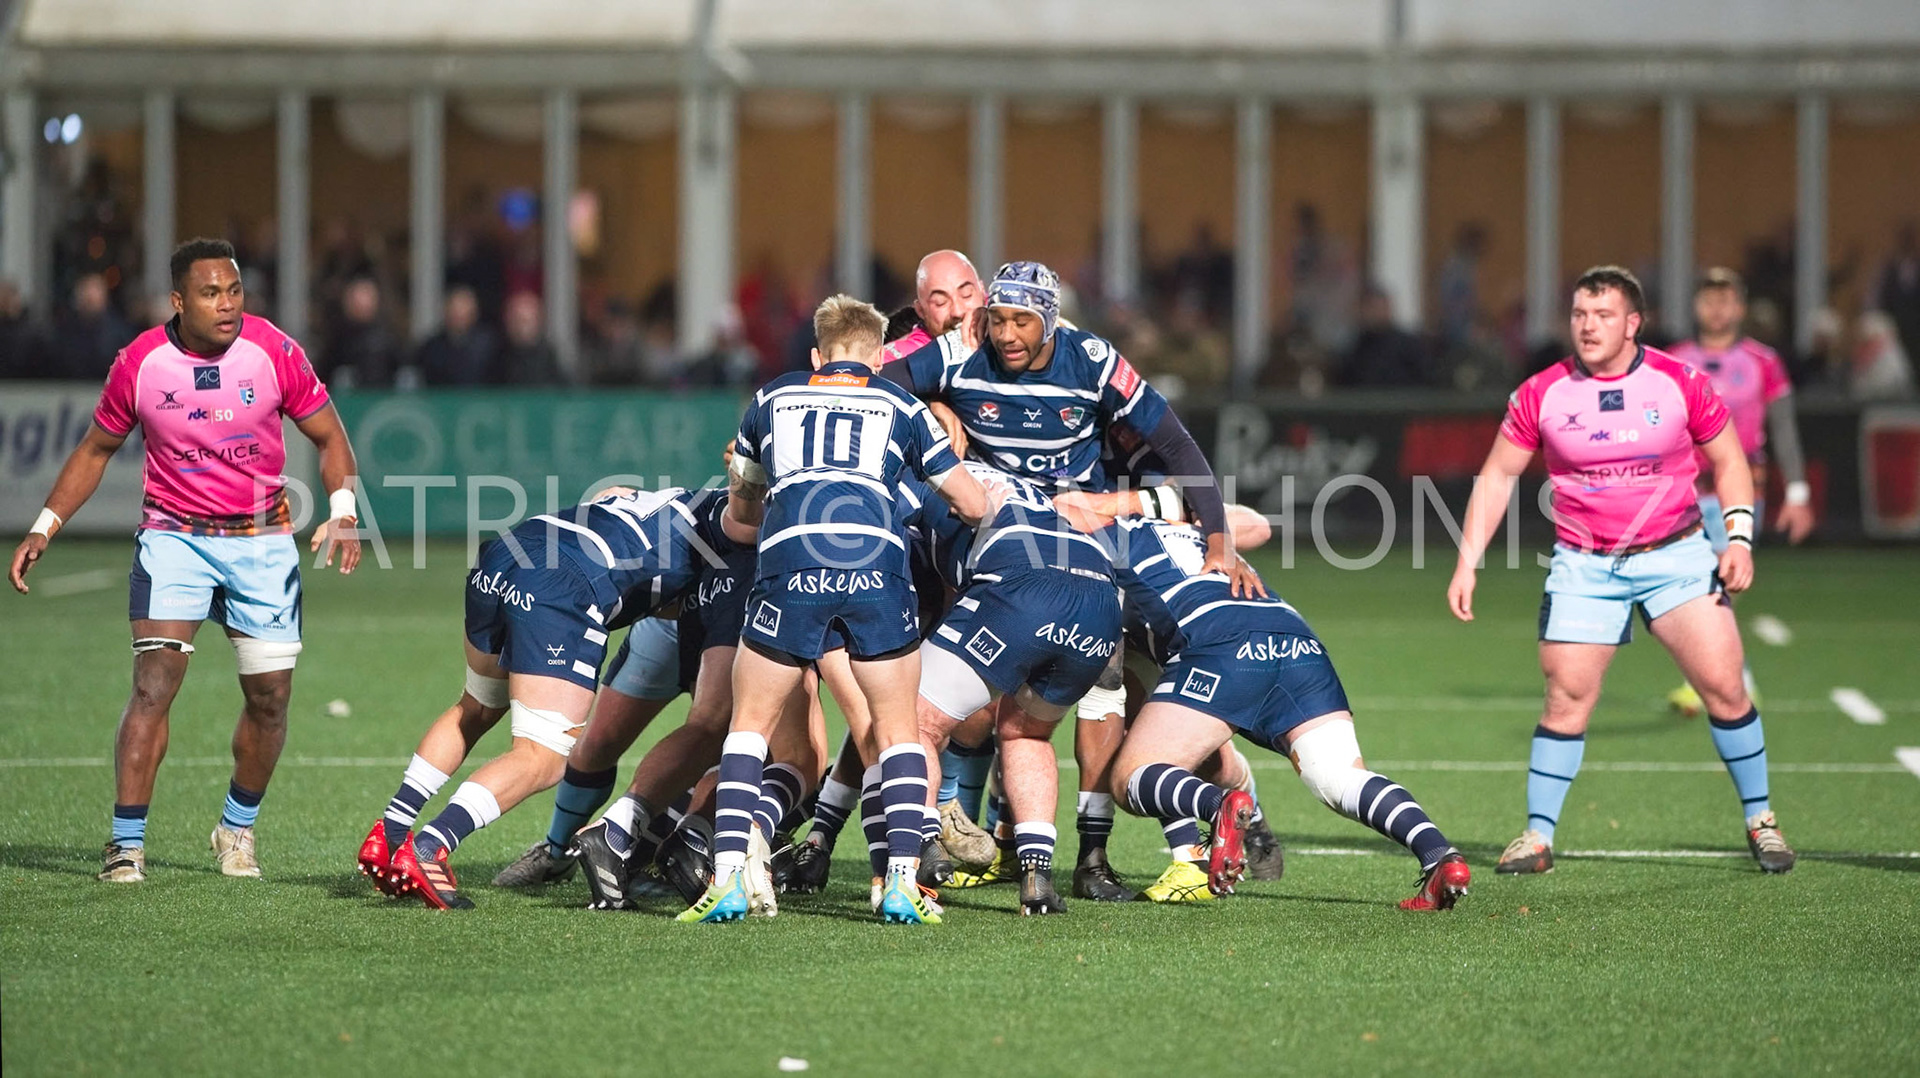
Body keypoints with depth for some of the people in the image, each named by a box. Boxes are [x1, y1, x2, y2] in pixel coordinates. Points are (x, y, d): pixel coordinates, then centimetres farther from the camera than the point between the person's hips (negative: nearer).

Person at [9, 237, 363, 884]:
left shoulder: (274, 353, -10)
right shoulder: (140, 363, -9)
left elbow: (329, 438, 1)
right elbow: (96, 449, 8)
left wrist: (342, 515, -14)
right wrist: (44, 527, 1)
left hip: (261, 541, 1)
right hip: (174, 536, -1)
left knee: (269, 698, 2)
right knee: (154, 685, -16)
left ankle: (237, 829, 26)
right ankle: (127, 845, -12)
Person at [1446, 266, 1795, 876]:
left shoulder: (1680, 384, -5)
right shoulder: (1540, 395, -4)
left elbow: (1728, 460, 7)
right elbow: (1497, 477, 5)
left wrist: (1739, 539, -5)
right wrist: (1467, 563, -1)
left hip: (1676, 556, 0)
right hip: (1584, 567, 0)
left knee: (1723, 684, -7)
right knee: (1567, 699, -7)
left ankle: (1759, 820, 9)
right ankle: (1537, 836, 4)